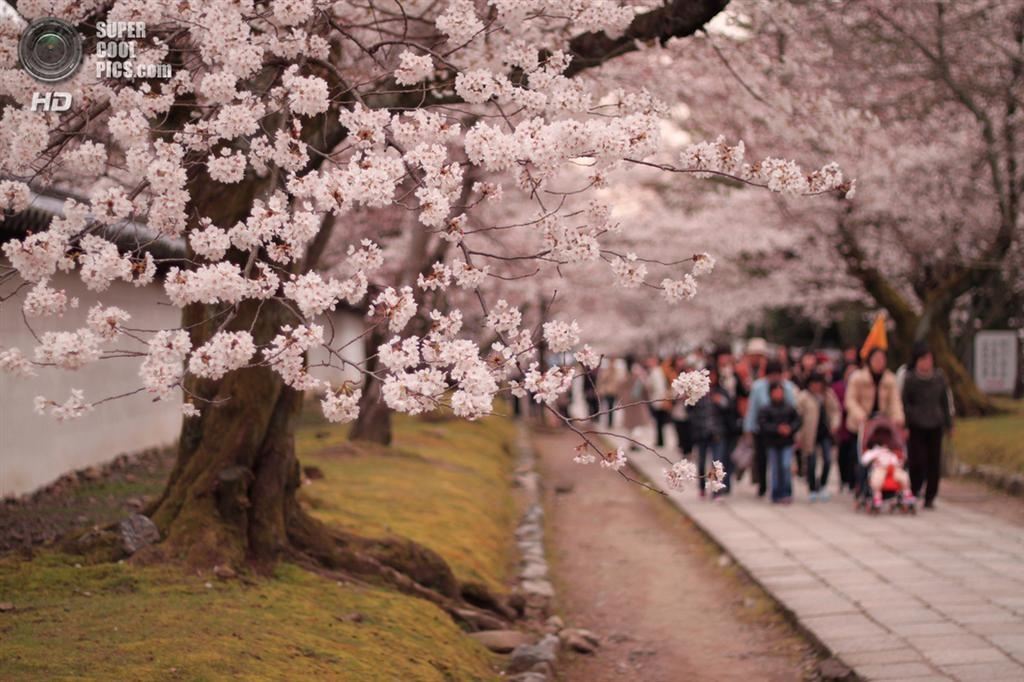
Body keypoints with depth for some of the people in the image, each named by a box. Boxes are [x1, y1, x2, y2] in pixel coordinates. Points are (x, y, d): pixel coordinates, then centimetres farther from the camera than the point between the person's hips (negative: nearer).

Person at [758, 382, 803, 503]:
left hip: (787, 443, 1)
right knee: (776, 469, 5)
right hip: (772, 443, -1)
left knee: (787, 466, -13)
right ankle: (776, 495, 15)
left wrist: (790, 429, -15)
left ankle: (787, 493, -4)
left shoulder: (790, 408, 5)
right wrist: (778, 429, -20)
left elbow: (797, 421, 4)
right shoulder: (764, 410, -2)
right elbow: (763, 425, -11)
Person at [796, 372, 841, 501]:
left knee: (828, 460, -5)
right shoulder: (803, 397, -5)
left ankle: (823, 485, 17)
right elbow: (797, 417, -5)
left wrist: (834, 424, 0)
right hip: (810, 436, -3)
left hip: (825, 433, 3)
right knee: (811, 463, 1)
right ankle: (813, 490, 16)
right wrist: (799, 437, -9)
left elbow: (835, 410, 17)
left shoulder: (829, 394, 8)